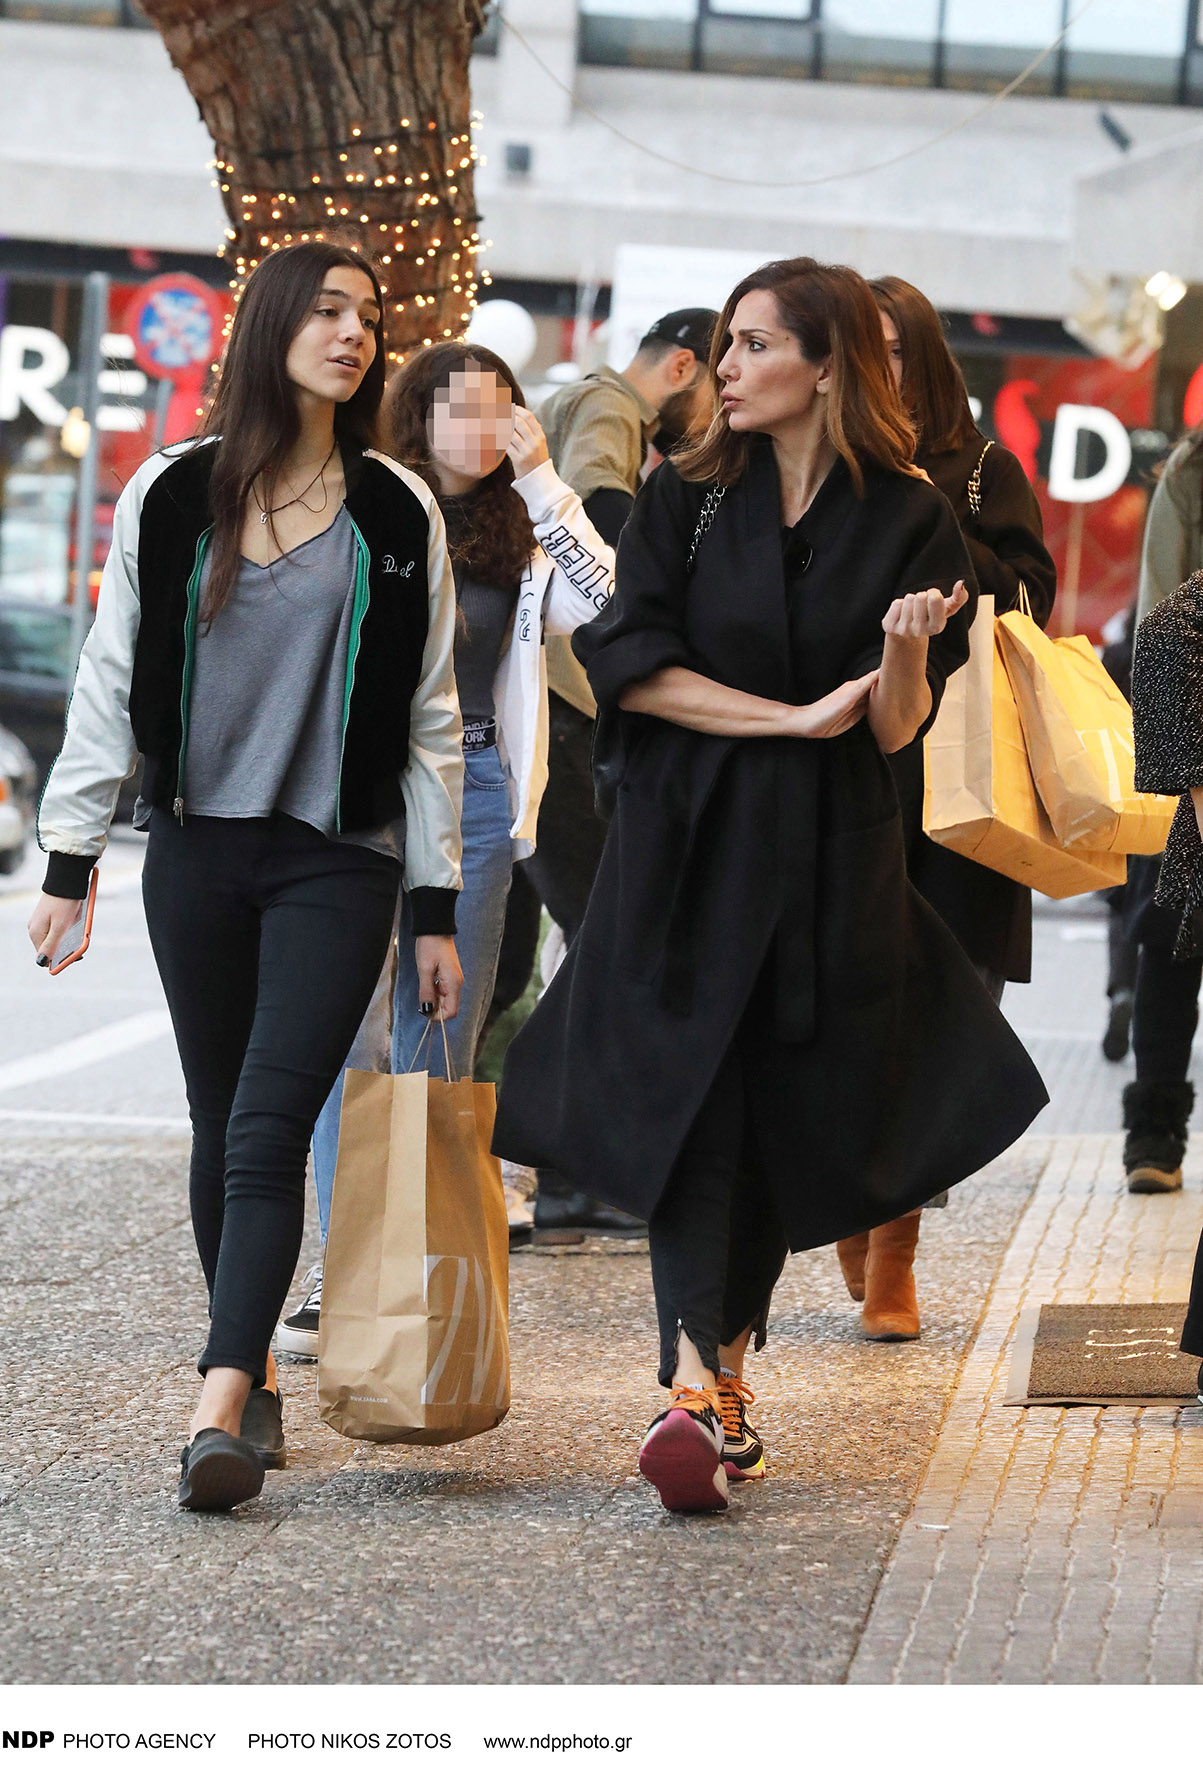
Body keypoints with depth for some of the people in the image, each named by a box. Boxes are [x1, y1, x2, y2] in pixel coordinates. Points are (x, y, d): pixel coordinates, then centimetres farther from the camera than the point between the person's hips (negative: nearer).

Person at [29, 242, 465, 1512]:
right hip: (196, 852, 2)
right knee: (220, 1125, 9)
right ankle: (256, 1375, 21)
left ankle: (219, 1409, -22)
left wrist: (435, 909, 3)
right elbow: (110, 685, 7)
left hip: (339, 858, -2)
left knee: (269, 1127, -14)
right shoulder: (172, 496, 3)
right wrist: (68, 859, 3)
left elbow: (429, 721, 6)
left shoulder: (397, 514, 4)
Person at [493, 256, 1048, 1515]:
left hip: (831, 867, 1)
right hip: (687, 850, 0)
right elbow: (630, 666, -5)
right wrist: (797, 716, -12)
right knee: (690, 1109, -12)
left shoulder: (906, 524, 2)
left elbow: (897, 729, -1)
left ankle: (725, 1366, 23)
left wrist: (906, 651, -22)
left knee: (790, 1122, 5)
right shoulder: (684, 501, 5)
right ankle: (694, 1393, -22)